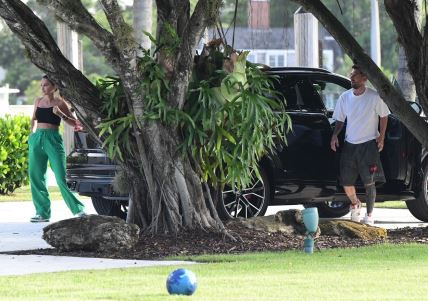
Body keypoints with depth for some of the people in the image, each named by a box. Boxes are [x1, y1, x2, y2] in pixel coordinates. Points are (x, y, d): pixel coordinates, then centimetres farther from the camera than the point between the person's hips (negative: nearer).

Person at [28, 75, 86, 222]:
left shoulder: (59, 103, -2)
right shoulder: (38, 101, 12)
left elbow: (74, 123, -2)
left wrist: (61, 115, -17)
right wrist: (32, 133, 15)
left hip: (53, 139, -6)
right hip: (37, 139, 6)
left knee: (61, 178, -12)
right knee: (35, 176, 3)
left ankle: (78, 210, -8)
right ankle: (42, 212, 10)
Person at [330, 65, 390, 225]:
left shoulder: (374, 97, -7)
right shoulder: (345, 97, 4)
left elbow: (384, 116, 4)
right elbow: (340, 120, 12)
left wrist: (381, 136, -5)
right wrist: (335, 135, -4)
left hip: (368, 144, -3)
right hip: (349, 144, 4)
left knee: (369, 182, -4)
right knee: (346, 182, 2)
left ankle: (369, 215, 6)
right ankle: (355, 203, 31)